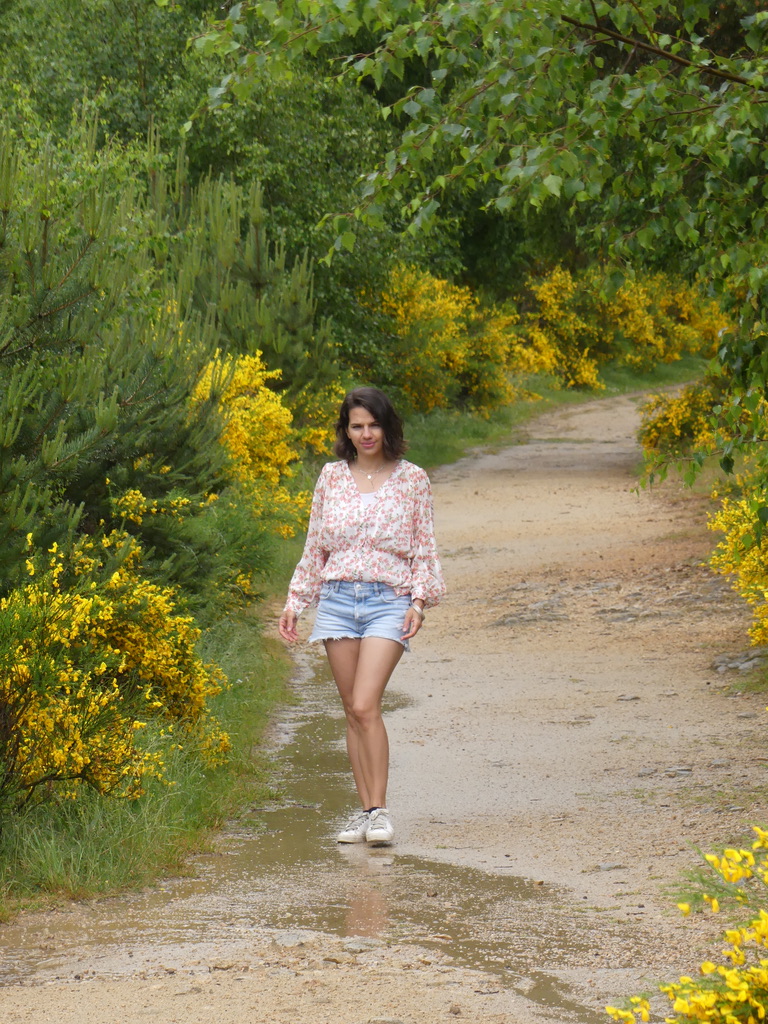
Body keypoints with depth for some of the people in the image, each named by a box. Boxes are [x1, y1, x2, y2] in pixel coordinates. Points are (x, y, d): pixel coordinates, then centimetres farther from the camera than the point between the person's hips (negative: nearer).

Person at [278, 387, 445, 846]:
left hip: (389, 601, -3)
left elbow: (425, 549, 5)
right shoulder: (332, 477, 10)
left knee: (365, 705, -17)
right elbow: (315, 547, 16)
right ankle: (366, 812, 9)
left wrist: (420, 600, -7)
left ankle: (380, 811, -12)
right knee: (353, 711, 3)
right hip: (337, 600, 3)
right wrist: (295, 601, 13)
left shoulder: (412, 479, 3)